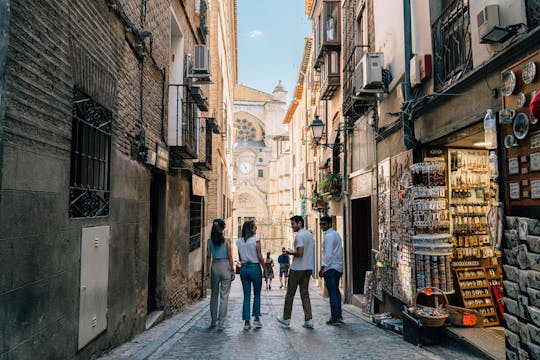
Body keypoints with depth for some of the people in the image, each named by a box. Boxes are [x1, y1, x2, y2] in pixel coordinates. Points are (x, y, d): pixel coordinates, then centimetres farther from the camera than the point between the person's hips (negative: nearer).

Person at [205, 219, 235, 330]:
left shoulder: (210, 241, 1)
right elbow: (230, 257, -6)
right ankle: (221, 323, 3)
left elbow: (208, 257, 3)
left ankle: (213, 321, 24)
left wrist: (207, 270, 11)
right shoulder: (226, 241, -8)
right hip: (225, 266, -3)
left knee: (214, 295, 16)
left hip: (214, 267, 3)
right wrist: (232, 271, 0)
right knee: (224, 296, 2)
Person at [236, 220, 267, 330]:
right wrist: (265, 269, 0)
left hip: (244, 268, 4)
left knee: (246, 296, 8)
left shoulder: (239, 241, 6)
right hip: (255, 267, -4)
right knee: (257, 294, 13)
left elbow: (240, 258, 9)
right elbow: (260, 257, -8)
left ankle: (246, 322, 7)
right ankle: (256, 318, 11)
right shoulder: (256, 239, -8)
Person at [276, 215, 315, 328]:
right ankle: (308, 320, 2)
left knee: (290, 293, 6)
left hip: (297, 268, -8)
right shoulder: (310, 235, 13)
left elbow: (300, 253, -23)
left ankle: (286, 318, 17)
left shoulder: (299, 235, -15)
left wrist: (291, 252, -5)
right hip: (308, 268, 8)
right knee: (305, 293, 9)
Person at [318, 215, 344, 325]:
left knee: (333, 293, -7)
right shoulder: (336, 234, 16)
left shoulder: (329, 236, -13)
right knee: (336, 291, 15)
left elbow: (328, 253, -20)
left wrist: (322, 267, -18)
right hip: (338, 267, 10)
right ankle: (338, 315, 21)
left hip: (331, 268, -10)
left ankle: (335, 318, -4)